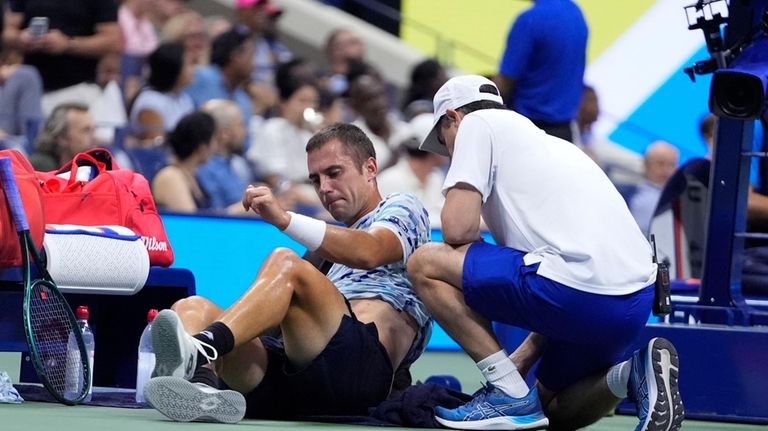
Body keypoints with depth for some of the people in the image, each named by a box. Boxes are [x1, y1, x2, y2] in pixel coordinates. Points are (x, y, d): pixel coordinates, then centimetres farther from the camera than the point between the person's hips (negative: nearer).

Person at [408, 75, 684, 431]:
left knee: (425, 264, 5)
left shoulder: (478, 123, 8)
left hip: (581, 290, -9)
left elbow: (458, 229, -5)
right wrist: (522, 360, 29)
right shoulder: (543, 140, 31)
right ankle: (631, 373, 2)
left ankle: (511, 394, 1)